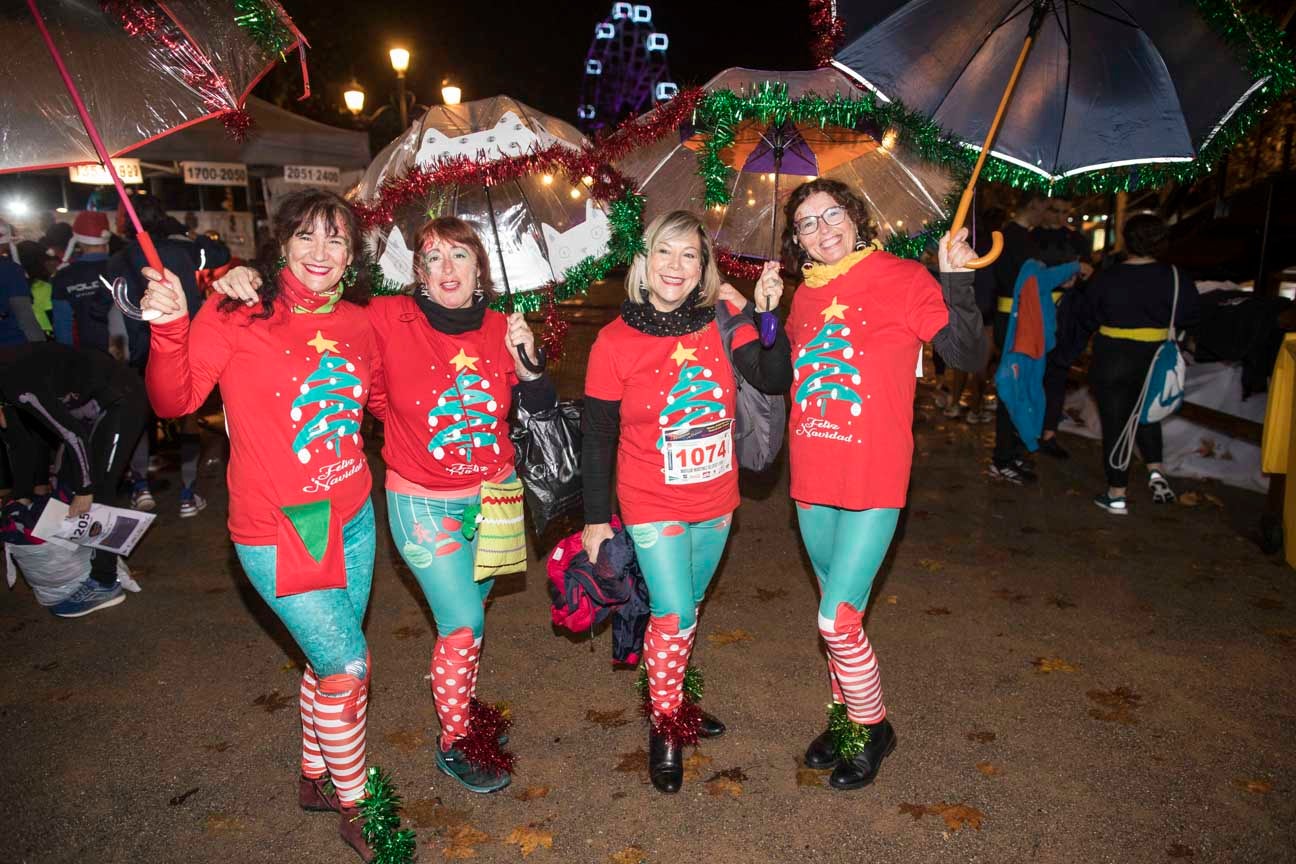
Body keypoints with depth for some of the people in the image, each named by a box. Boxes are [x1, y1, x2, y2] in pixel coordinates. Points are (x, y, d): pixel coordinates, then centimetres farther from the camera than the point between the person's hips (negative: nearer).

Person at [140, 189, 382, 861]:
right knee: (348, 666, -2)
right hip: (277, 531, -5)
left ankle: (314, 777, 44)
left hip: (351, 519, 5)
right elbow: (174, 401, -12)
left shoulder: (356, 321, 3)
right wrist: (170, 328, -27)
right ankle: (354, 807, 24)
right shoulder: (235, 314, -11)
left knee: (330, 662, 19)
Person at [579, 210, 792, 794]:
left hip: (715, 501, 3)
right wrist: (596, 519, -6)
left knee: (685, 610, 18)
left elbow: (774, 382, -13)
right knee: (673, 615, -6)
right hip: (651, 505, -3)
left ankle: (672, 703, 41)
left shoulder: (722, 320, -5)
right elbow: (597, 439, -8)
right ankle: (664, 728, 18)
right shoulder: (614, 342, -12)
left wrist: (768, 315, -24)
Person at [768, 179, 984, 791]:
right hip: (812, 480, 6)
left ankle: (872, 729, 20)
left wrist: (956, 281, -22)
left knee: (837, 618, -6)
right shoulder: (805, 297, 8)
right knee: (838, 609, 19)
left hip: (873, 482, -6)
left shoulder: (904, 280, -7)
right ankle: (845, 718, 38)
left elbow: (970, 358, -12)